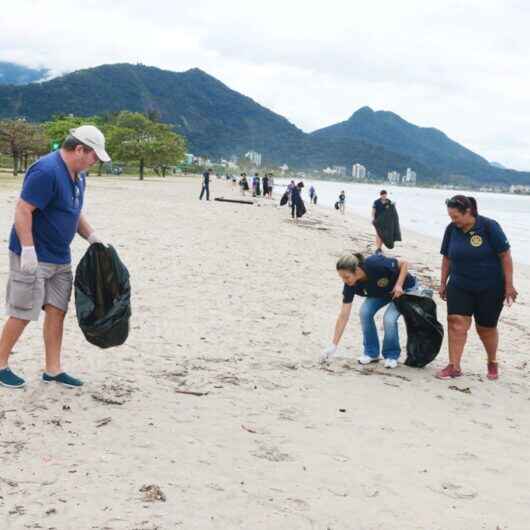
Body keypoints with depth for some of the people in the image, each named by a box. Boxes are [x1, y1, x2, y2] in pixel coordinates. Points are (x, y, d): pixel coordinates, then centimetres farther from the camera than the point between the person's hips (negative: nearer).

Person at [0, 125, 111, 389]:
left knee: (57, 311, 9)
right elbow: (22, 210, -23)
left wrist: (92, 237, 11)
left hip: (60, 259, 9)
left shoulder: (77, 175, 11)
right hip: (33, 258, -9)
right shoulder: (46, 171, -20)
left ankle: (53, 369, 17)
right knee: (22, 314, -1)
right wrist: (28, 250, -26)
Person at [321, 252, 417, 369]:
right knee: (365, 312, -20)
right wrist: (333, 346, -24)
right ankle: (371, 353, -1)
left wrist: (399, 285, -33)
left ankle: (392, 355, -1)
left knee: (389, 319, -25)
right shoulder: (350, 285, -24)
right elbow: (344, 315, -22)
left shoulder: (375, 264, -39)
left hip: (404, 289, -4)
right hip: (380, 293, 5)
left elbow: (404, 263, -21)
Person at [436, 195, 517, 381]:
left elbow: (505, 255, -12)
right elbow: (447, 258, 8)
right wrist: (443, 283, 11)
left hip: (490, 288, -3)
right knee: (456, 323, -11)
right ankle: (454, 366, -5)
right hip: (459, 287, 3)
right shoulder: (451, 229, -4)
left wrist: (509, 285, -12)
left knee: (486, 328, 8)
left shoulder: (489, 226, -16)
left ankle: (492, 363, 33)